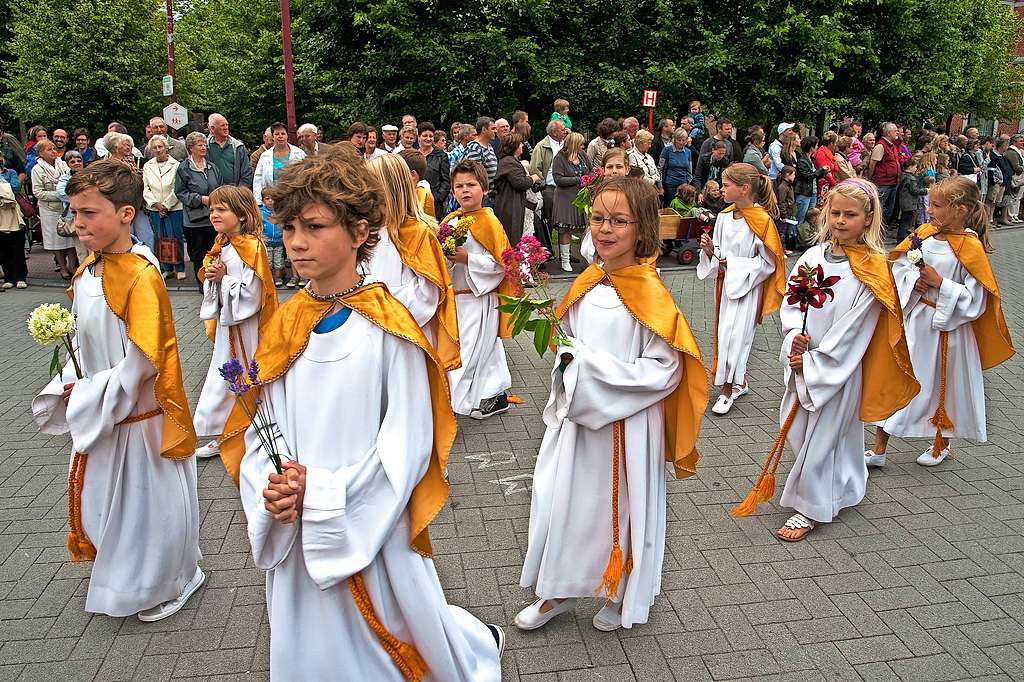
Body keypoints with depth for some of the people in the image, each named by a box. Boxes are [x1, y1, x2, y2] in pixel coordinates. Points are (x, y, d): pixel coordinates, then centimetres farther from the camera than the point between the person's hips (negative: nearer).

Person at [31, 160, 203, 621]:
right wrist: (71, 388, -2)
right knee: (104, 499, 22)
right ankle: (124, 578, 46)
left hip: (139, 416, -8)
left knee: (149, 503, 10)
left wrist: (88, 398, -18)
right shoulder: (85, 273, 2)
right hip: (98, 416, 8)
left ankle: (168, 584, 34)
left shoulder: (141, 277, -24)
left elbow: (141, 363, -25)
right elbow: (84, 344, 12)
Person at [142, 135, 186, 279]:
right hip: (155, 209, 4)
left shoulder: (175, 165, -3)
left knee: (176, 238, -2)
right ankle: (167, 268, 16)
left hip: (174, 208, -3)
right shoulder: (147, 166, 10)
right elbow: (146, 188, 7)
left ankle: (179, 268, 10)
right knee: (161, 239, 6)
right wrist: (156, 204, -7)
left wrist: (166, 205, -10)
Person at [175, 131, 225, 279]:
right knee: (198, 253, 2)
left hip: (213, 217, 4)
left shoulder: (212, 167, 10)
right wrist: (201, 199, -14)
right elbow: (180, 192, -6)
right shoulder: (183, 168, -4)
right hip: (195, 219, -4)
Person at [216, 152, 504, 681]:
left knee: (389, 639, 16)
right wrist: (271, 490, -12)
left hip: (370, 527, -5)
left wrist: (321, 491, -19)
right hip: (295, 531, 5)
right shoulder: (286, 323, -1)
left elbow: (407, 443, -17)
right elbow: (260, 424, 5)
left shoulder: (388, 329, -17)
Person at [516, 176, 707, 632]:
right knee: (561, 500, 14)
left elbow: (665, 371, -19)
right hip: (576, 416, 6)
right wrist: (568, 364, -1)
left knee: (622, 505, 12)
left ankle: (623, 595, 37)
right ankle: (558, 591, 36)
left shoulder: (650, 295, -18)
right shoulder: (586, 286, 2)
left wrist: (592, 368, -21)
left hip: (627, 422, -6)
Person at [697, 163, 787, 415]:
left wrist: (734, 264, -18)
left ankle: (728, 390, 7)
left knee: (734, 335, -7)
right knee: (725, 333, 13)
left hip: (747, 287, -7)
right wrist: (710, 250, -9)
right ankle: (740, 383, 31)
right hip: (725, 283, 7)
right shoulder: (724, 217, 2)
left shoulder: (762, 220, -16)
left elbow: (768, 263, -13)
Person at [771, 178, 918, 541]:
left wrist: (813, 361, -15)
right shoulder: (813, 256, 1)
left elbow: (853, 328, -15)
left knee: (823, 435, 2)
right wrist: (794, 337, -14)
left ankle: (810, 508, 19)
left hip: (840, 366, -6)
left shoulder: (873, 269, -13)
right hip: (802, 362, 6)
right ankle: (842, 489, 38)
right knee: (795, 427, 15)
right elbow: (790, 303, 4)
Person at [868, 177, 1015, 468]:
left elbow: (974, 302, -19)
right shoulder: (925, 233, -2)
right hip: (913, 320, 5)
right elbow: (899, 265, 7)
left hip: (947, 327, -5)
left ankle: (941, 445, 39)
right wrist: (913, 279, -11)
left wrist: (940, 283, -24)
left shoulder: (970, 248, -17)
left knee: (945, 387, 14)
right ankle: (879, 449, 16)